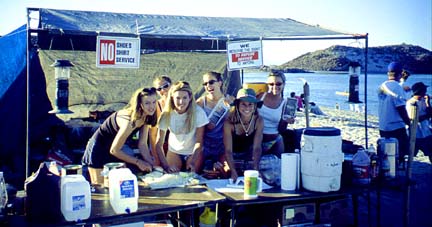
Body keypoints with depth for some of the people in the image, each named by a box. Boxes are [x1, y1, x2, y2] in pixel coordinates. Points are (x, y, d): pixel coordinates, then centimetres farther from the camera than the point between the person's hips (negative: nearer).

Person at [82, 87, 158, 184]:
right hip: (99, 150, -8)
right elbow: (114, 150, -25)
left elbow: (142, 145, -5)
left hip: (116, 151, 8)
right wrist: (138, 162, -18)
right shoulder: (130, 121, -33)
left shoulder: (146, 117, -9)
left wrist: (151, 165, -15)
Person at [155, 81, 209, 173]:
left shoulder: (198, 112, -23)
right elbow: (159, 144, -18)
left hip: (195, 152, -1)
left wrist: (193, 162, -31)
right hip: (174, 151, 1)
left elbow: (199, 142, -19)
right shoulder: (167, 114, -18)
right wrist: (165, 166, -29)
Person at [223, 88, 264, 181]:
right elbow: (228, 150, -27)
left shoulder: (258, 121, -21)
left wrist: (255, 169, -38)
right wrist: (233, 171, -41)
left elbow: (257, 148, -23)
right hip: (233, 157, -1)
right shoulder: (229, 123, -27)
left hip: (249, 157, 1)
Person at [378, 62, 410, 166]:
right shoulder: (397, 87, -17)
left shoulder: (382, 86, 5)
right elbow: (401, 109, -19)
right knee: (401, 152, 3)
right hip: (396, 127, -7)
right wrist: (409, 123, -8)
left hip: (383, 127, 7)